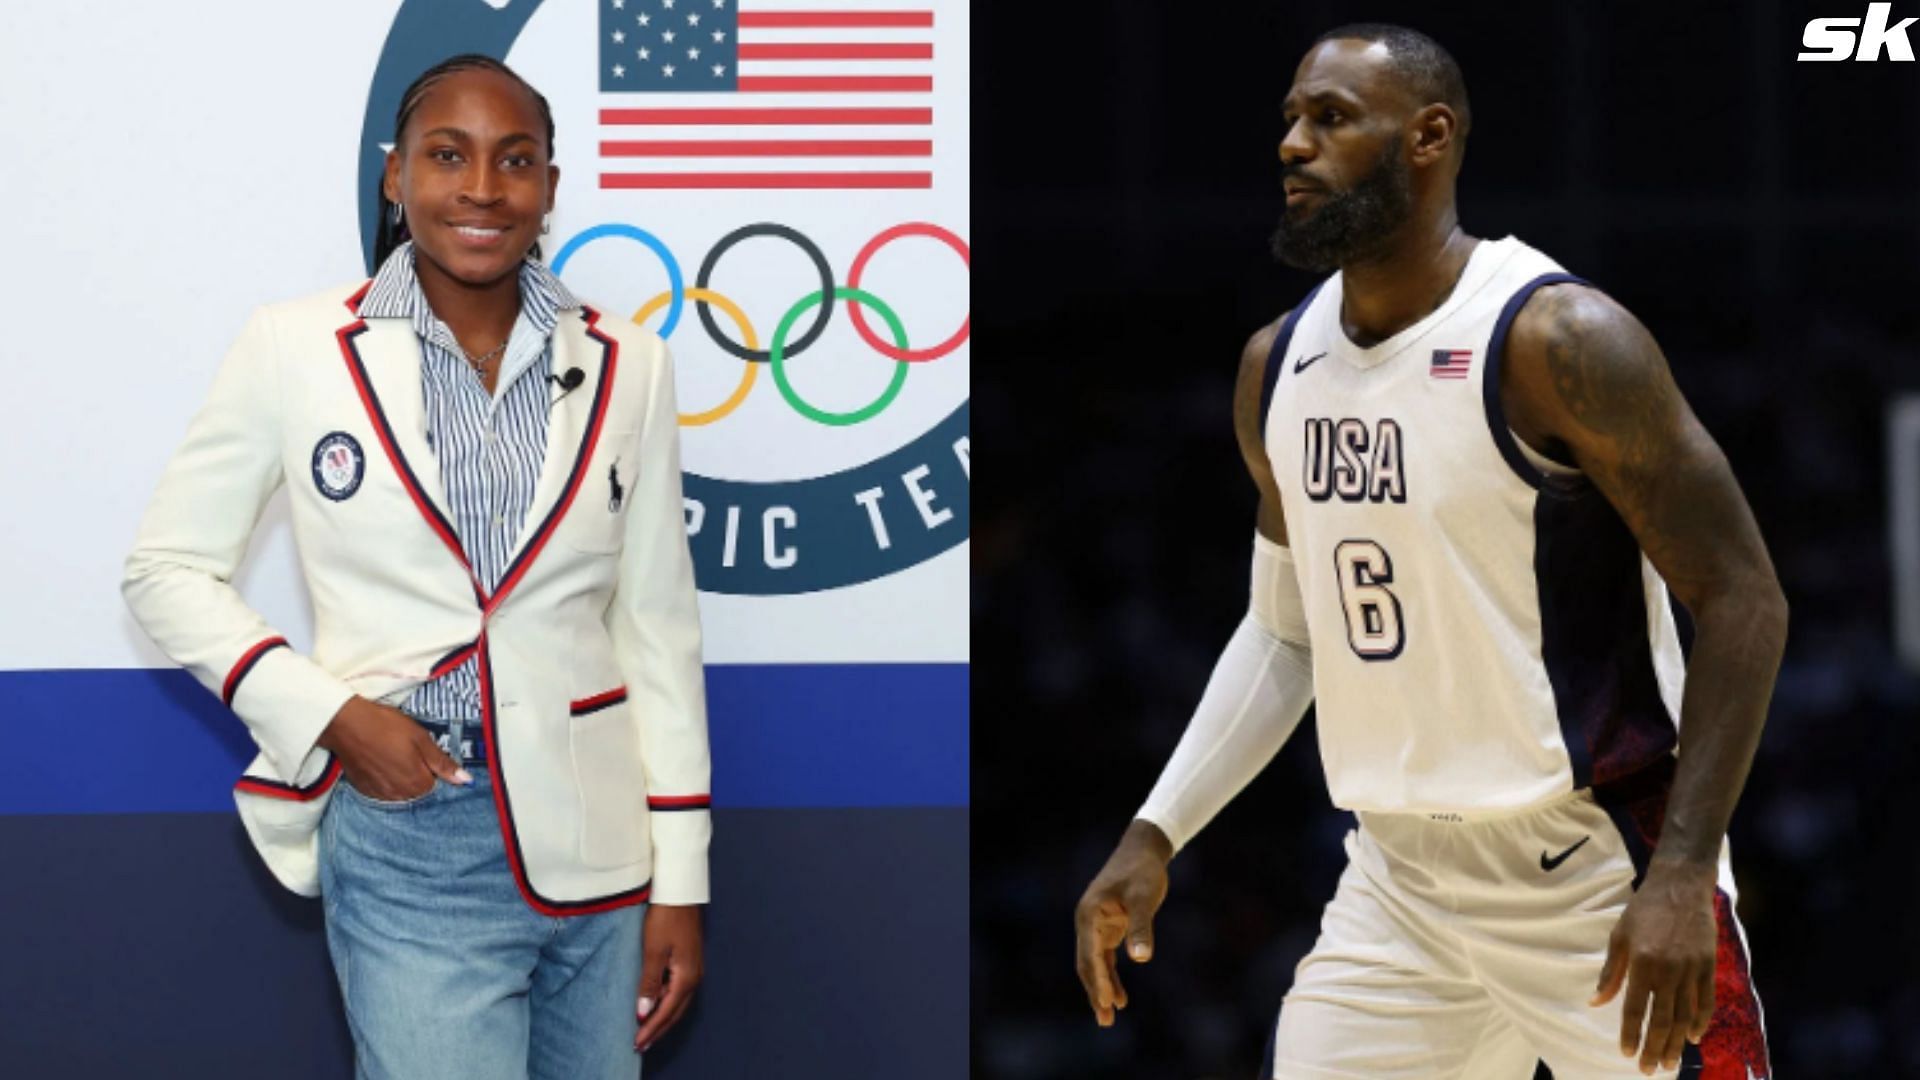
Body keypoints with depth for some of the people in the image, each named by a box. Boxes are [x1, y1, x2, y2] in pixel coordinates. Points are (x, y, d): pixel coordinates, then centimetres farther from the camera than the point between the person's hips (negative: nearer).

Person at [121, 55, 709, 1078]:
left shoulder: (626, 366, 4)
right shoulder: (297, 347, -3)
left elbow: (657, 626, 8)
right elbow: (168, 569, 3)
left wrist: (680, 878, 6)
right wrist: (327, 713, -10)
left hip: (597, 841, 3)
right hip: (411, 849, -3)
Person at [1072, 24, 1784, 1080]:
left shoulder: (1558, 340, -15)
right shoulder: (1276, 368, 6)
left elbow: (1742, 599, -15)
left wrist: (1683, 872, -23)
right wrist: (1155, 835, 8)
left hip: (1596, 874, -6)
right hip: (1400, 883, 6)